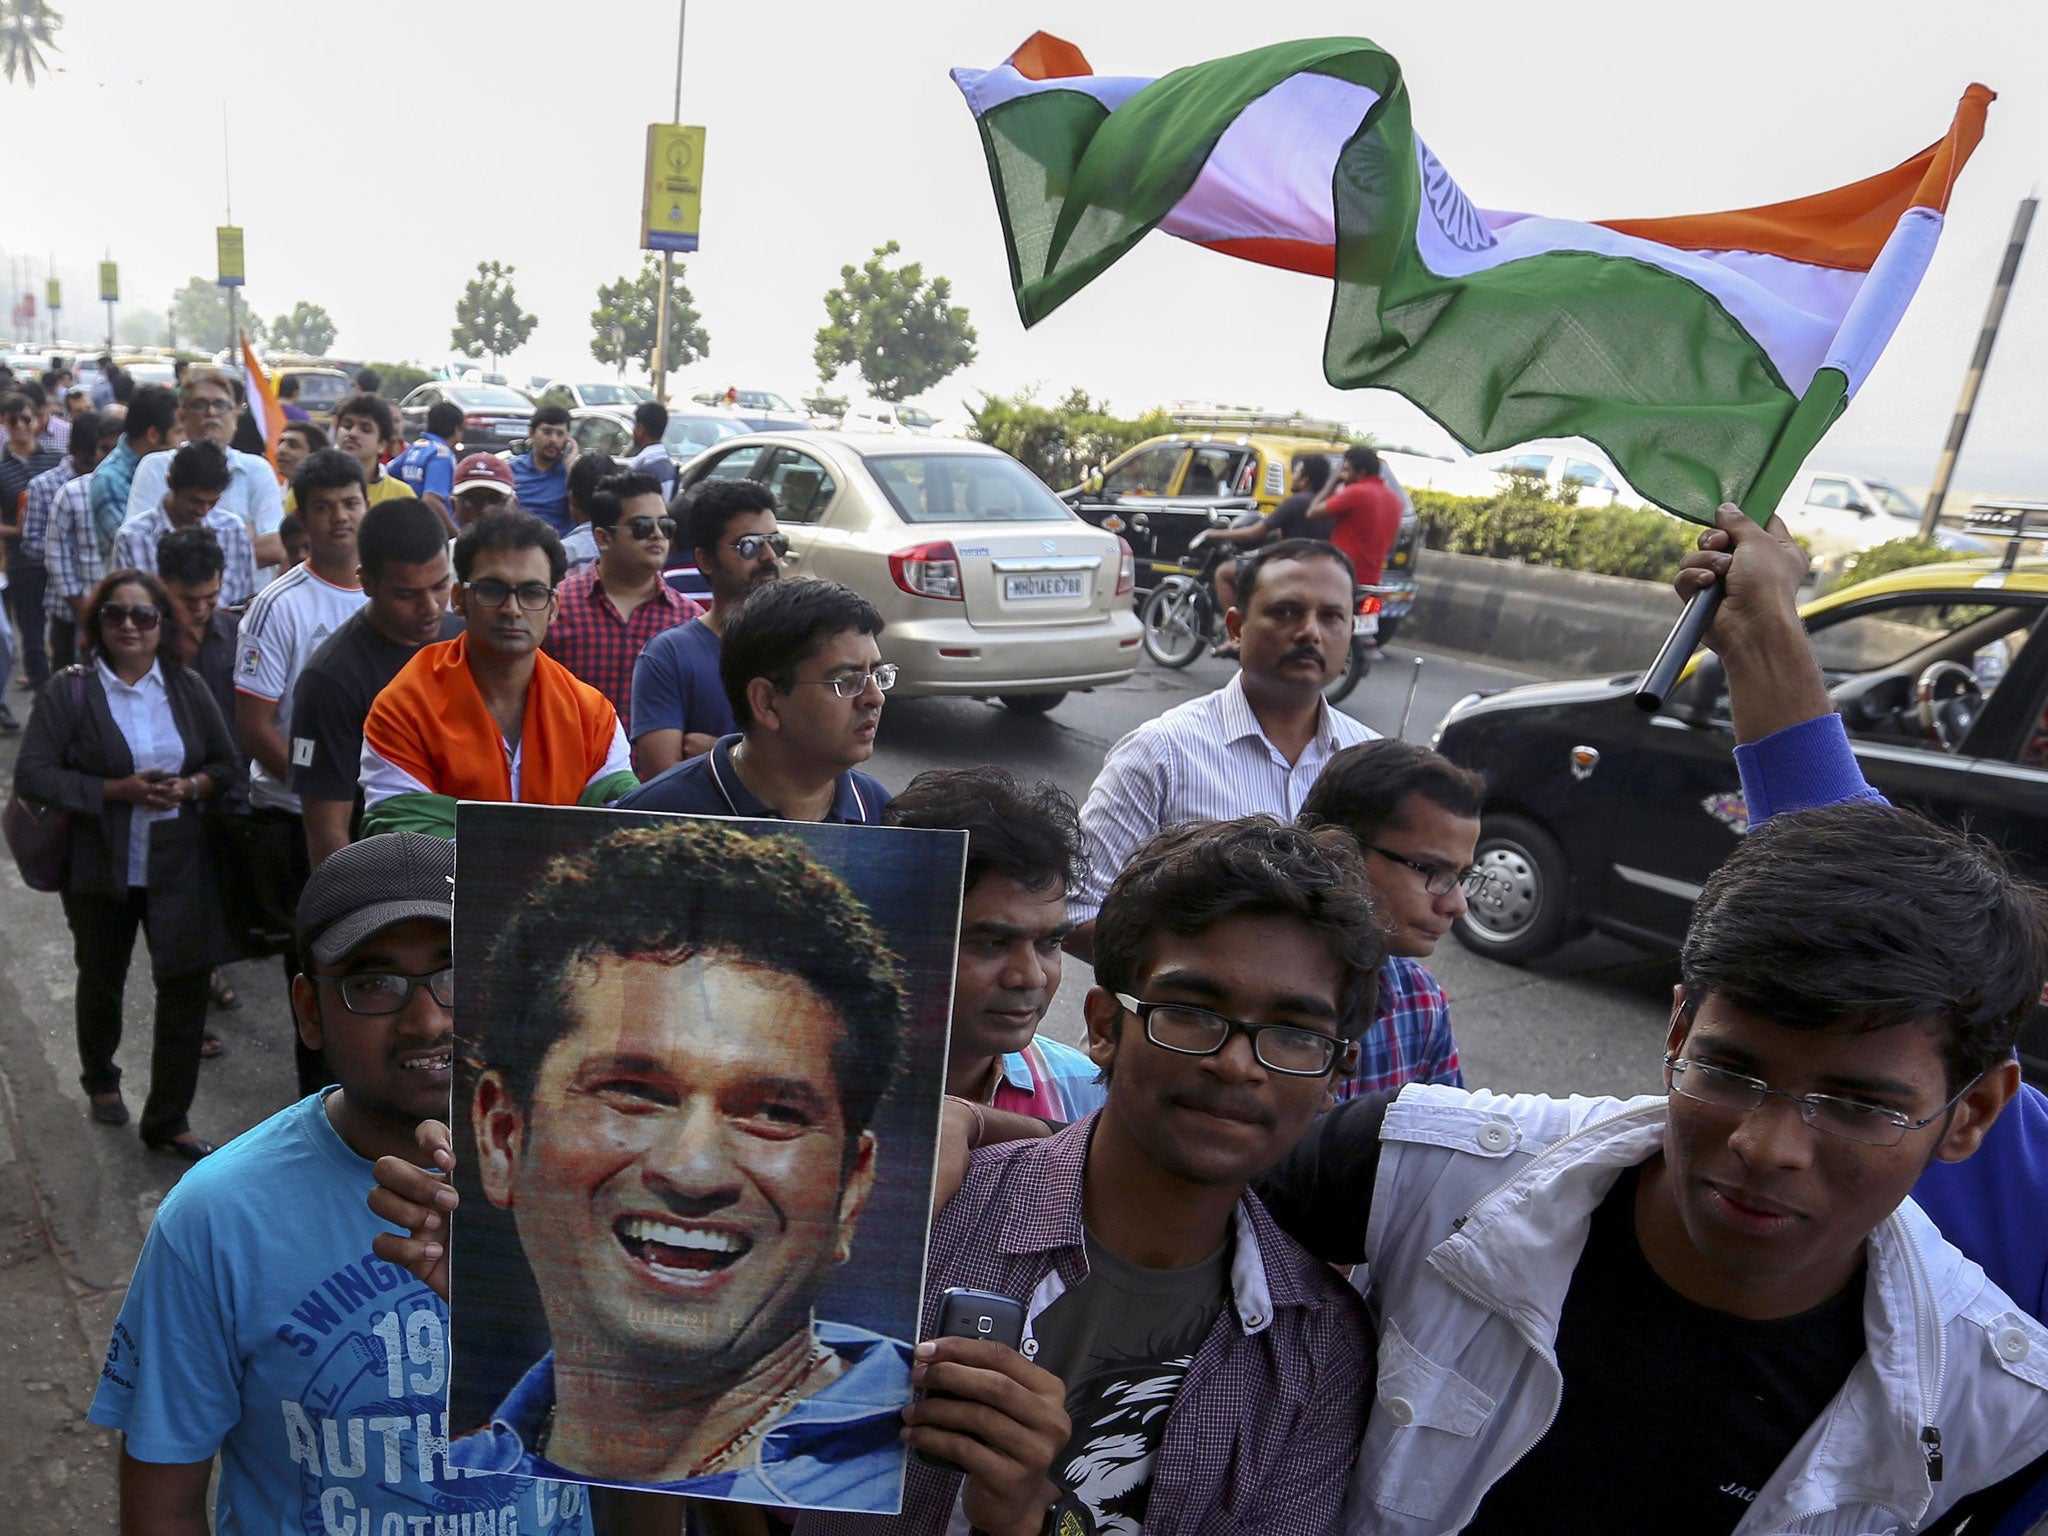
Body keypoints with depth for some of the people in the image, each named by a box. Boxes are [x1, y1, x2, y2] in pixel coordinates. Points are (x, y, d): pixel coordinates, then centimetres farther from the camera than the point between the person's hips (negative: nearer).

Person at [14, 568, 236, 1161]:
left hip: (178, 866, 1)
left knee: (186, 986, -3)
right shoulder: (70, 690, -7)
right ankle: (100, 1079, 48)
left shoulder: (186, 686, 1)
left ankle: (167, 1119, 12)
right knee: (101, 980, 19)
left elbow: (226, 762, 6)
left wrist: (190, 787, -14)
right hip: (100, 866, -1)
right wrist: (116, 790, -21)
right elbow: (33, 775, -11)